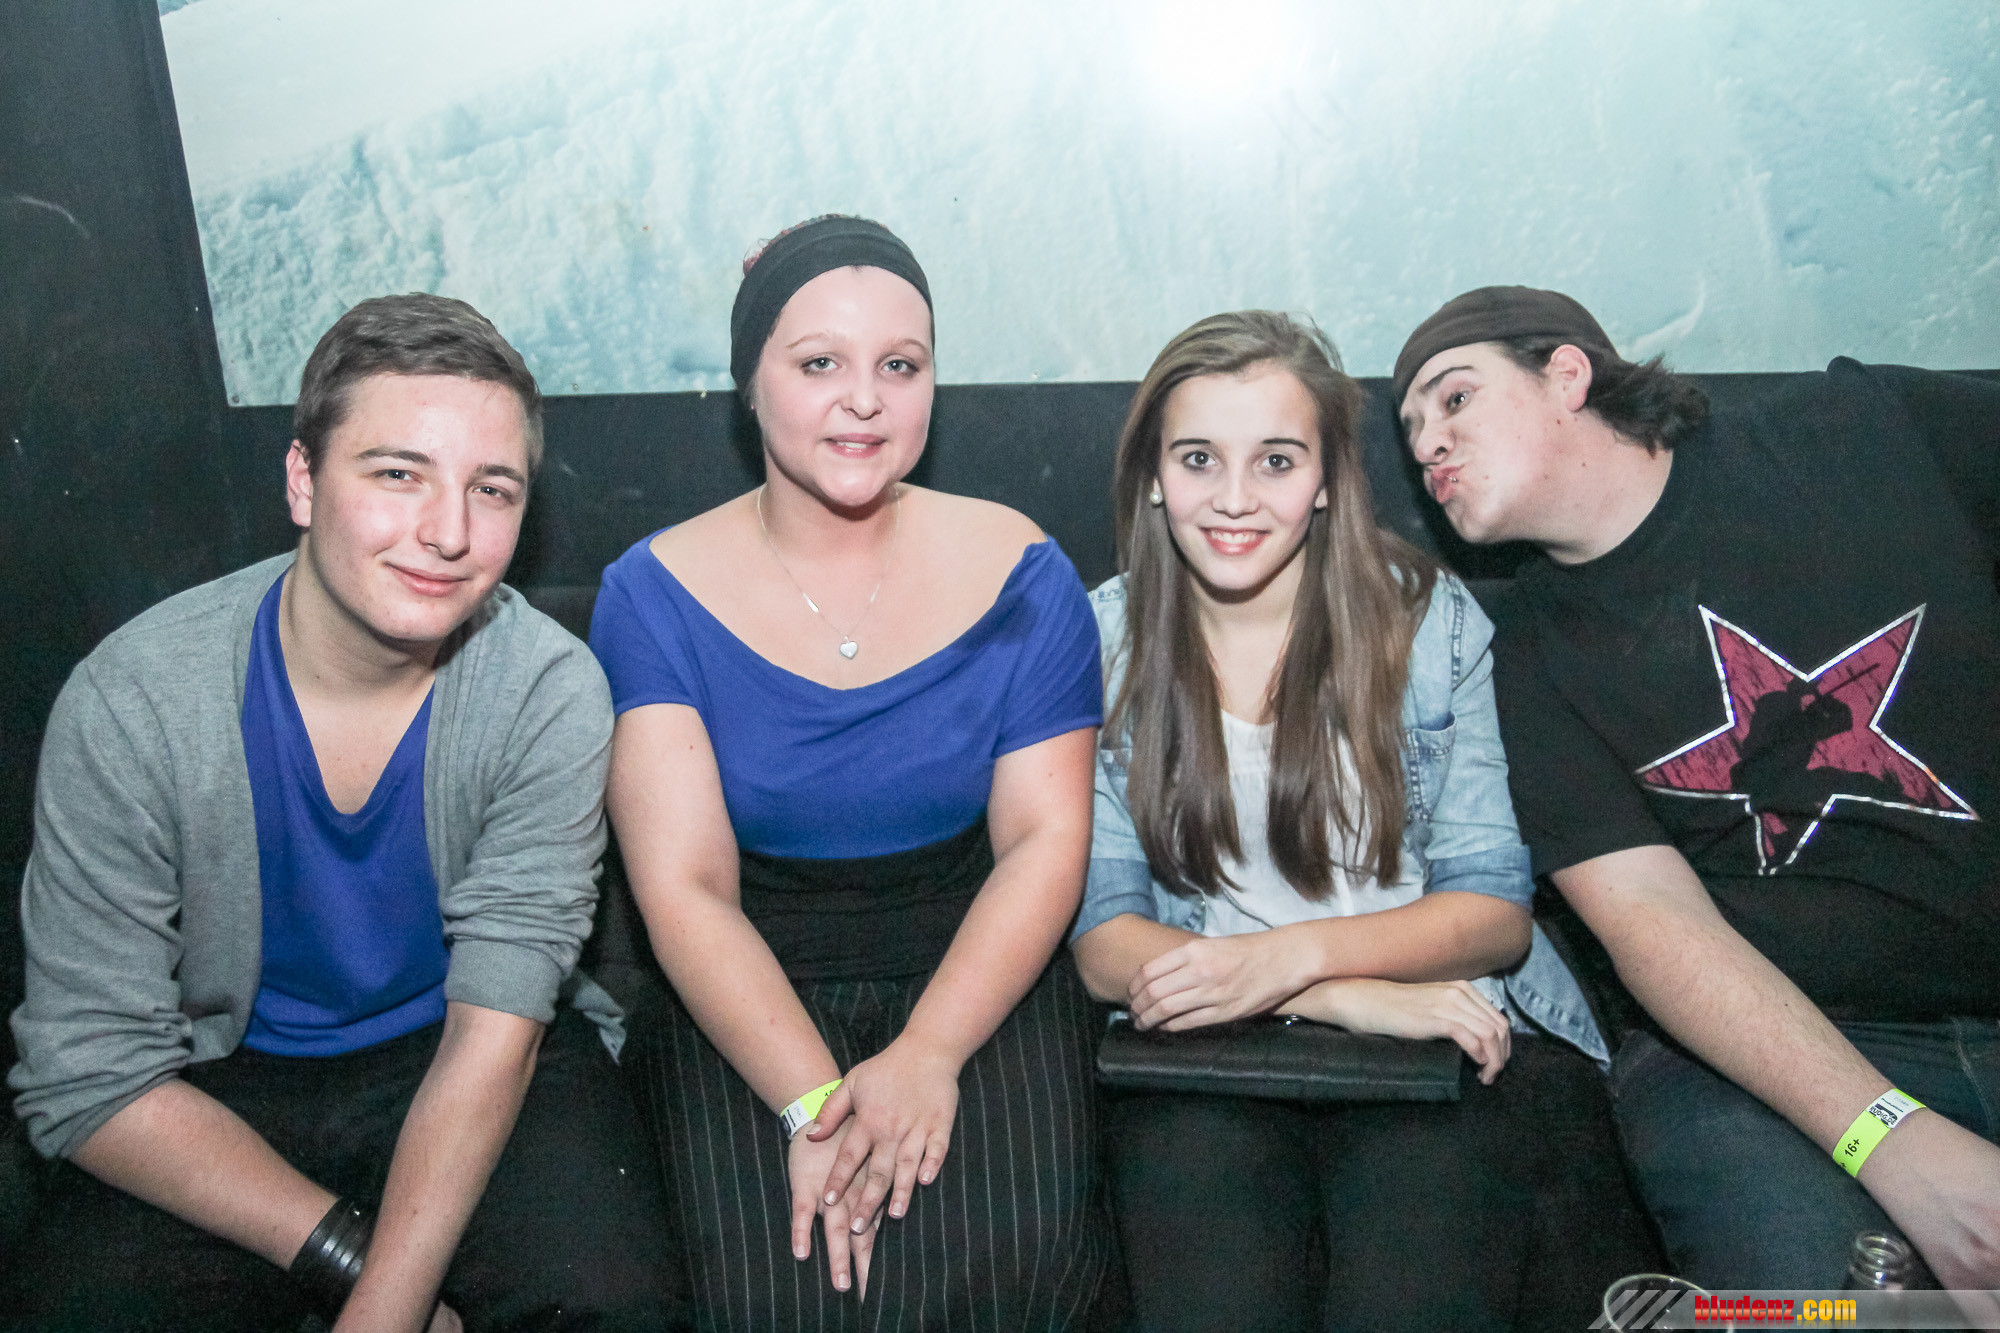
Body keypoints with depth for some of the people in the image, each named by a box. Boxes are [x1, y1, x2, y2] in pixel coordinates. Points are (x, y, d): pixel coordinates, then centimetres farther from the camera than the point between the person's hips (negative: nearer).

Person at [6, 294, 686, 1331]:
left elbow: (495, 1026, -17)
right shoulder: (130, 703, -18)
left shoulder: (549, 691, -18)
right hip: (219, 1090, 1)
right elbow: (87, 1076, -14)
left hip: (458, 1063, 0)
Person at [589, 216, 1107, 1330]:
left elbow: (1046, 839, -6)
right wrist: (811, 1098, -22)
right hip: (748, 992, 0)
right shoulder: (656, 595, -3)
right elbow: (684, 888, -9)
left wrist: (928, 1054, -20)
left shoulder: (1019, 573, -1)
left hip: (978, 974, 1)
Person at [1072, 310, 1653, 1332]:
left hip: (1448, 1042, 1)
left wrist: (1296, 955, -17)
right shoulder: (1101, 643, 3)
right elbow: (1102, 944, -1)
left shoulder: (1430, 620, 4)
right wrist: (1350, 996, -15)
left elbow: (1496, 912, 2)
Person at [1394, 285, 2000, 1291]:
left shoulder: (1866, 424, 6)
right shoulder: (1529, 661, 5)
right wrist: (1891, 1138, -19)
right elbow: (1648, 914, -5)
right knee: (1803, 1276, -26)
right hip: (1762, 1044, 0)